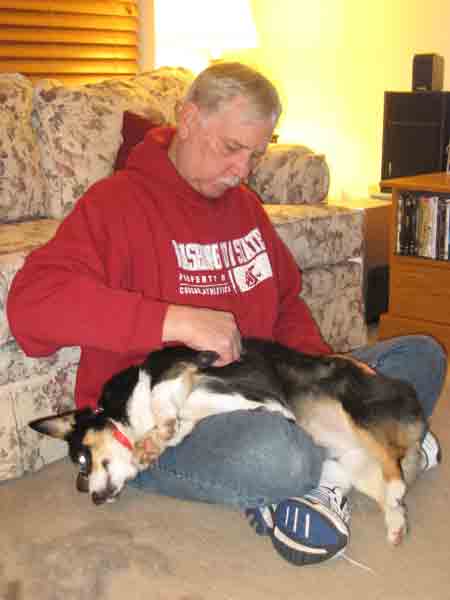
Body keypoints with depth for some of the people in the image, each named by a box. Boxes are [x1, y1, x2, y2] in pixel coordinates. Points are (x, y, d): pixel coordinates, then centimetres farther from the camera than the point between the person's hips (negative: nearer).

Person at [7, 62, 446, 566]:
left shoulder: (244, 204, 14)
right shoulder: (118, 201, -11)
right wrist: (177, 321, -33)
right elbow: (30, 300, -26)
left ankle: (324, 473, -15)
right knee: (274, 455, -42)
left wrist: (322, 363, -2)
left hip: (254, 393, 9)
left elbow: (286, 302, 21)